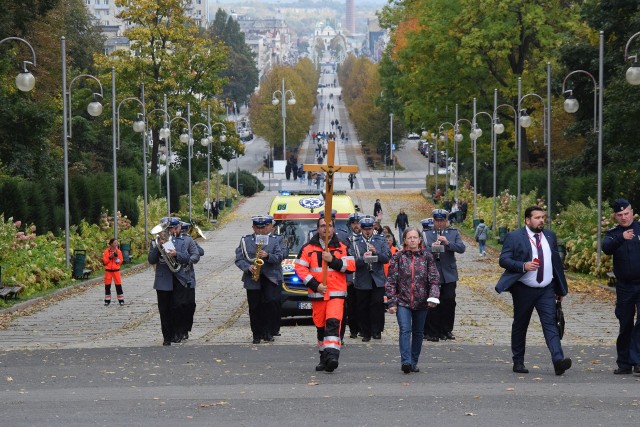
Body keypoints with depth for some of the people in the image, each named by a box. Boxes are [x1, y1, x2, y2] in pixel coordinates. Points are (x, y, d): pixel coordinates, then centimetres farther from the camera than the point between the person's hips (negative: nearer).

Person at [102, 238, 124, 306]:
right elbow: (104, 261, -2)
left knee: (118, 284, -4)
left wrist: (116, 258, -13)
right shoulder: (106, 251, 0)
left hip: (116, 270, 0)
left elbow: (120, 262, 4)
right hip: (108, 270, 0)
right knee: (107, 285, 3)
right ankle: (107, 300, 13)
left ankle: (121, 300, 2)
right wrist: (110, 257, -15)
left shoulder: (118, 251, 3)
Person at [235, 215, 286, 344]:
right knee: (254, 308, 1)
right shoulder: (245, 240, 12)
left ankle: (269, 333, -7)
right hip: (252, 279, 2)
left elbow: (280, 256, -5)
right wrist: (248, 267, -12)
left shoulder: (276, 241, 9)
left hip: (271, 278, -2)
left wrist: (268, 256, -22)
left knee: (272, 302, -17)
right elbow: (239, 259, 6)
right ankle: (257, 335, 10)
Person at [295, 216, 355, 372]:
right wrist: (315, 285, -9)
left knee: (333, 324, -19)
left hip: (336, 293, -2)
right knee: (320, 327, 8)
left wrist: (333, 260, -13)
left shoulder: (342, 247, 7)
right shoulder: (308, 248, 6)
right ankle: (324, 358, 19)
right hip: (317, 294, 2)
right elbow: (300, 268, 1)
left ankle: (332, 356, -28)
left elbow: (351, 266, -1)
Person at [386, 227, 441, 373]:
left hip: (421, 301, 2)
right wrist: (392, 302, -6)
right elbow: (391, 281, 1)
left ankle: (414, 362, 19)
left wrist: (433, 296, -15)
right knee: (405, 330, -17)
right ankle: (405, 361, -26)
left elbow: (434, 279, 1)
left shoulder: (427, 257, 3)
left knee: (418, 332, 9)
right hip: (403, 301, -2)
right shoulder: (398, 257, 1)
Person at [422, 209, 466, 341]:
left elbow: (462, 248, -2)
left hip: (449, 275, 1)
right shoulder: (426, 235, 8)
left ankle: (447, 331, 9)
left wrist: (448, 243, -15)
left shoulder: (454, 233, 10)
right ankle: (432, 333, 3)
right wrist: (431, 248, -18)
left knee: (449, 302, -2)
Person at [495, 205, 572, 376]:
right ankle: (518, 362, 19)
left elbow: (556, 261, 17)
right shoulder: (514, 237, -3)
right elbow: (503, 259, -9)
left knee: (550, 323, -12)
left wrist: (560, 289, 17)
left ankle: (558, 361, -24)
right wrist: (523, 266, -26)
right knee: (520, 326, 7)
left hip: (547, 290, 2)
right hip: (523, 290, -2)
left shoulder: (550, 236, 12)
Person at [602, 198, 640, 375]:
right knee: (625, 325, 9)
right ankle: (624, 363, 17)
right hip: (624, 286, 2)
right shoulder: (613, 234, 3)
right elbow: (606, 248, -18)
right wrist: (621, 238, -36)